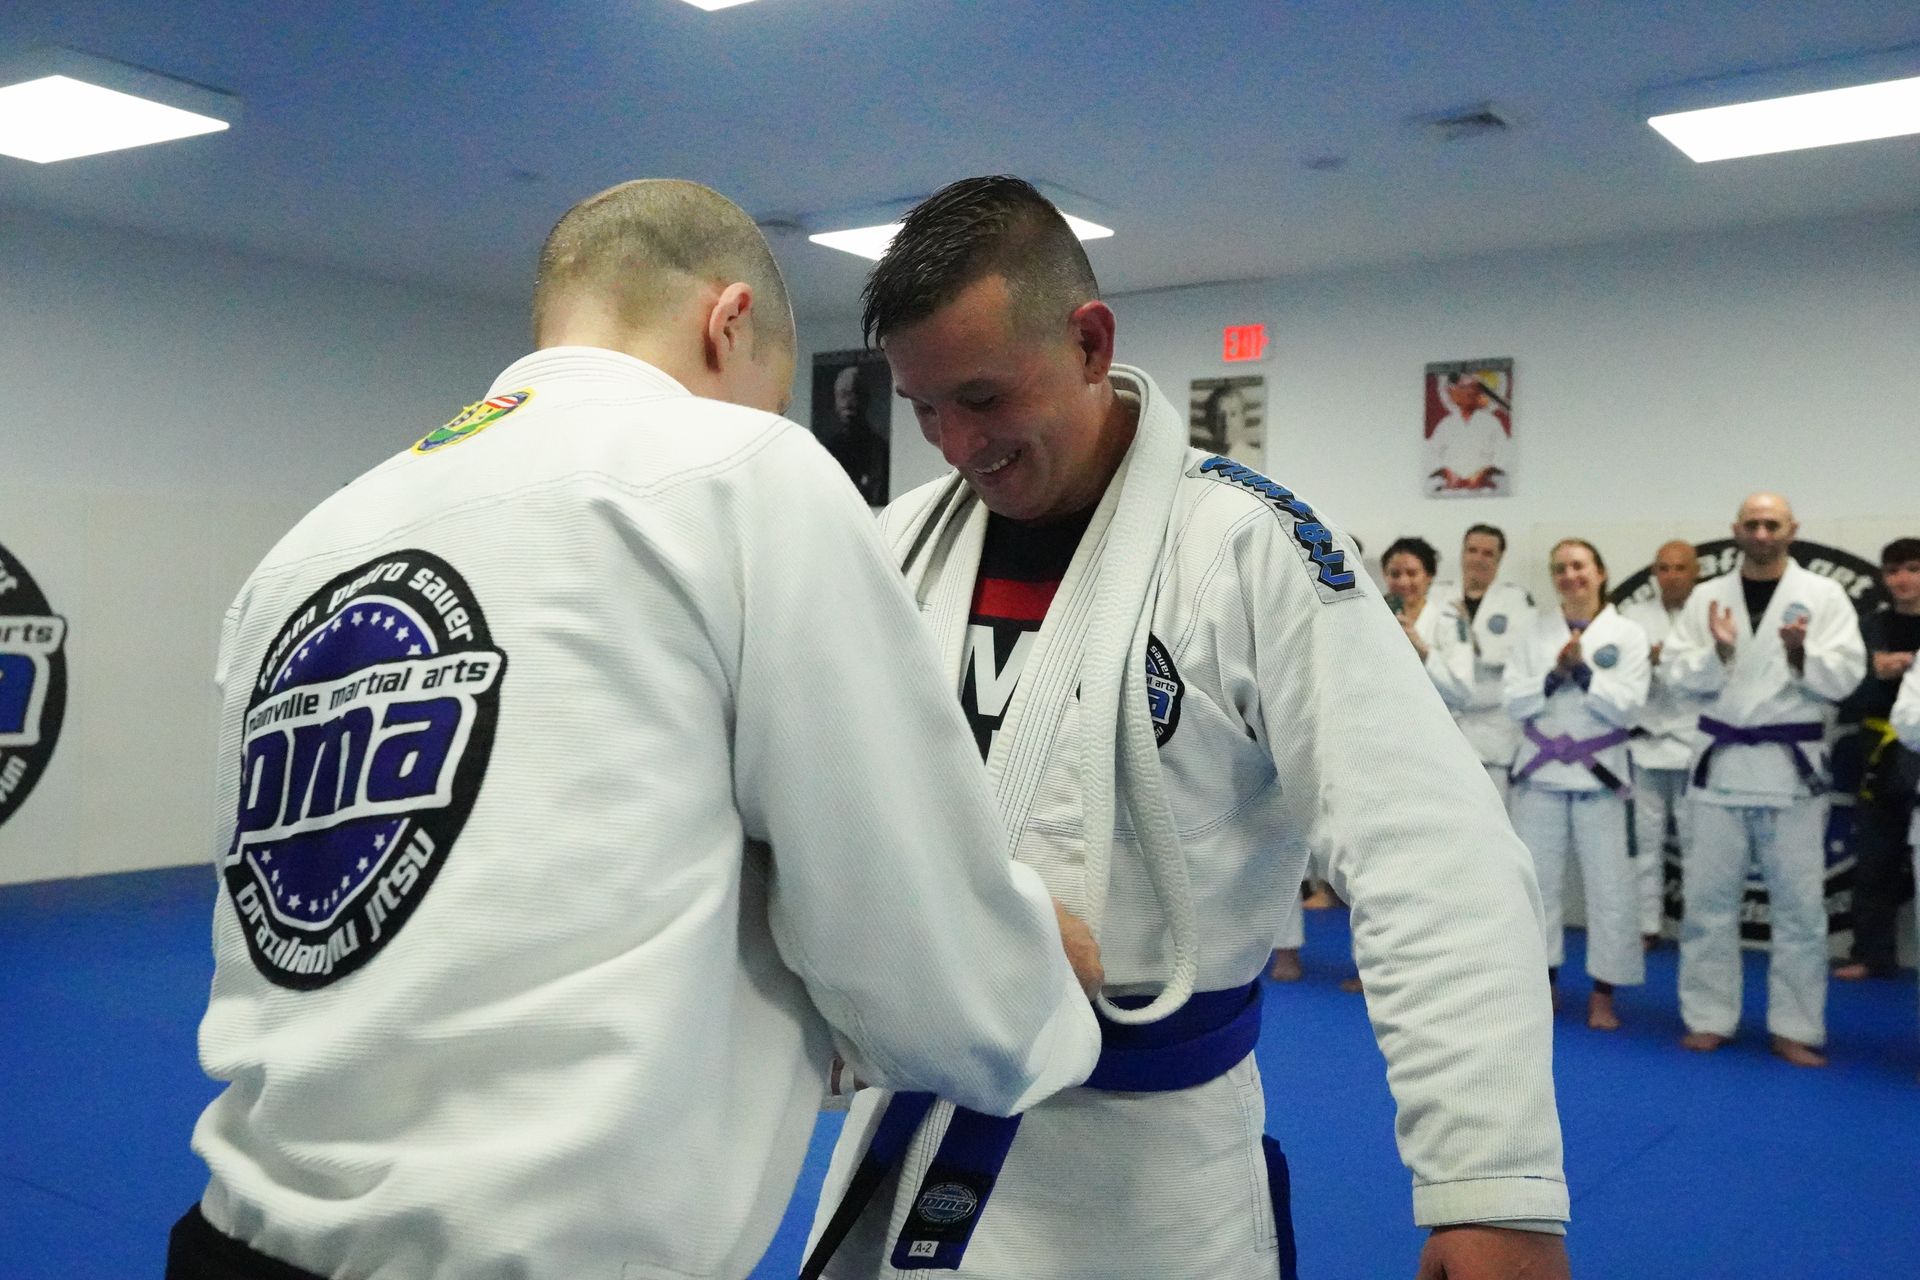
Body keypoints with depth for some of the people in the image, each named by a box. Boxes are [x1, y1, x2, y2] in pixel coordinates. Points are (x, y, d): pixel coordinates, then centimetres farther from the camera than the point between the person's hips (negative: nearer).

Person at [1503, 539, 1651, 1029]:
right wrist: (1555, 674, -16)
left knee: (1609, 885, 0)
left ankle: (1603, 993, 12)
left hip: (1598, 772, -2)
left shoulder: (1627, 634, -2)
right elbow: (1514, 701, -2)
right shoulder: (1534, 630, 4)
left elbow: (1626, 707, -9)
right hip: (1541, 769, 2)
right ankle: (1543, 982, 22)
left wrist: (1582, 671, -18)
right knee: (1538, 879, 8)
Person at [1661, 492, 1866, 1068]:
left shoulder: (1822, 595, 2)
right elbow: (1680, 675, 0)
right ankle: (1709, 1018, 19)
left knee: (1800, 906, 4)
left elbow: (1846, 677, -4)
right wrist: (1717, 652, -18)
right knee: (1710, 899, 7)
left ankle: (1795, 1029, 16)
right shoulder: (1706, 596, 6)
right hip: (1721, 763, 2)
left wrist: (1802, 653, -22)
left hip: (1792, 767, -1)